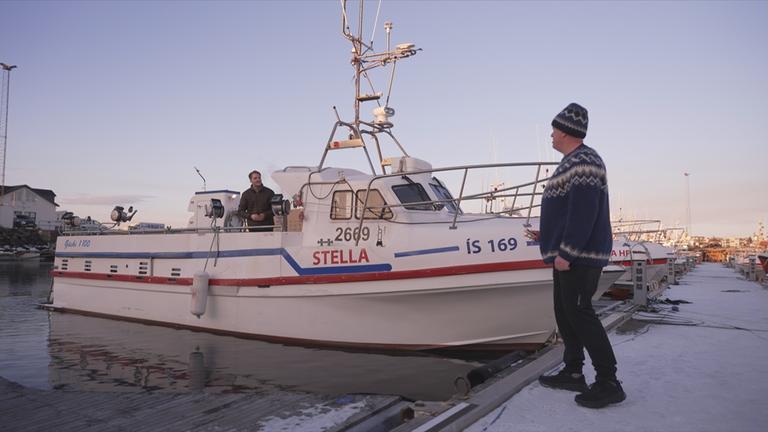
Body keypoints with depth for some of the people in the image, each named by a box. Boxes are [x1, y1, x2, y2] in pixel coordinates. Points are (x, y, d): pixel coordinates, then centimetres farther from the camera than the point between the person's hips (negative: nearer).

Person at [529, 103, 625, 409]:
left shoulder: (584, 161, -14)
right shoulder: (573, 162, 19)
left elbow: (584, 211, -23)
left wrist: (566, 251, -24)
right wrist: (548, 235, 27)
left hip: (578, 256, -11)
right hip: (568, 254, 11)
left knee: (579, 314, -8)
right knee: (565, 313, 14)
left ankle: (608, 383, 0)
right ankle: (573, 374, 23)